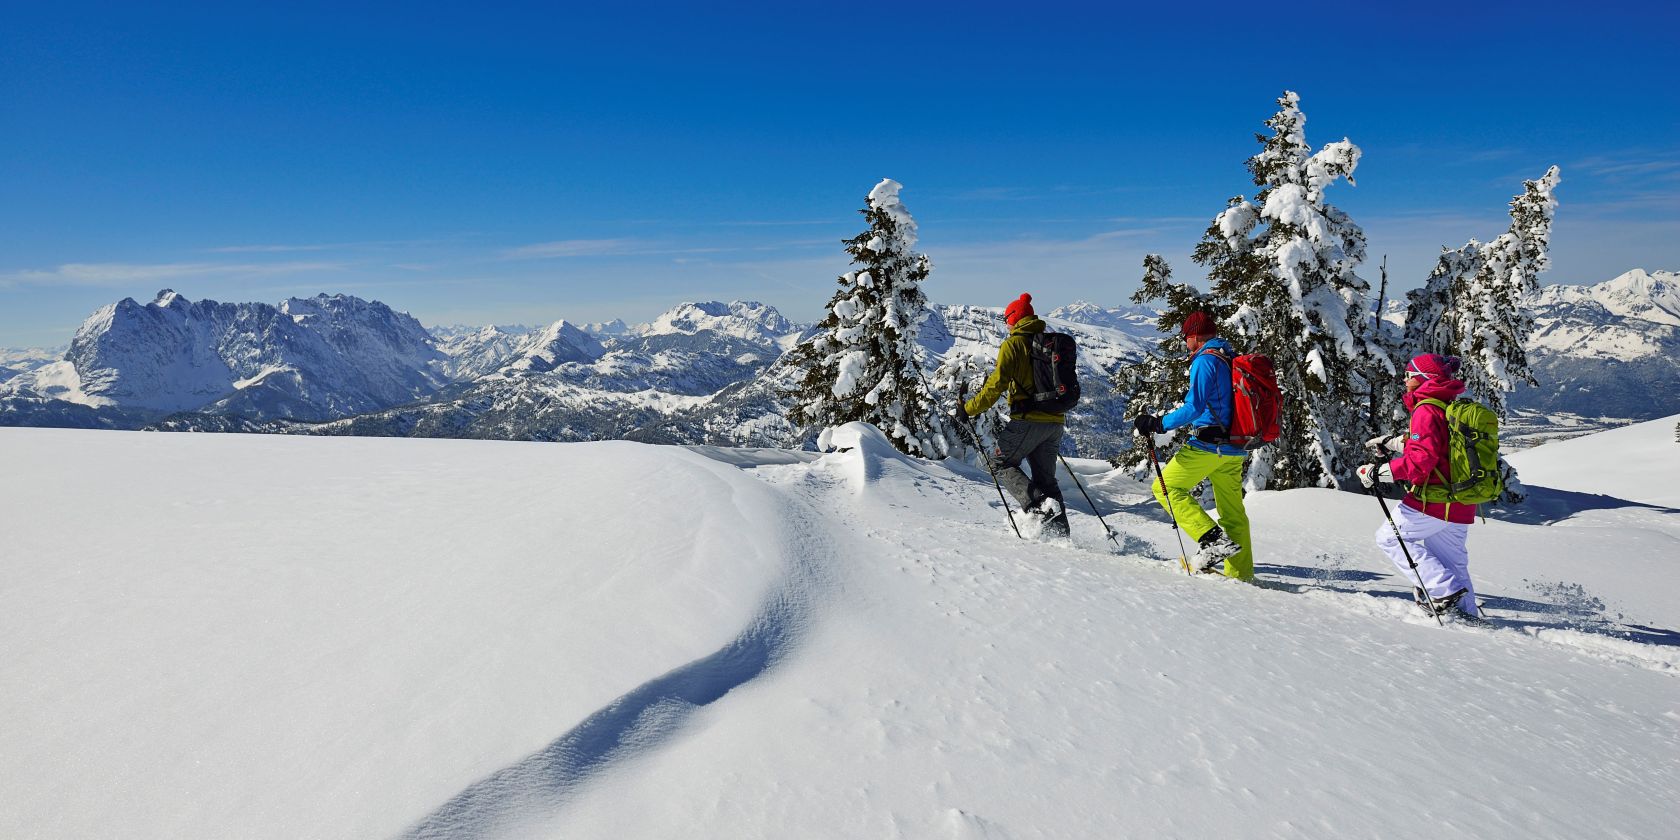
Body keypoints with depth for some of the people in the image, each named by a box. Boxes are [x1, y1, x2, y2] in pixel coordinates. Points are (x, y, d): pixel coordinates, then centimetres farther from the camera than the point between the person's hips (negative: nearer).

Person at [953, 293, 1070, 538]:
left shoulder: (1013, 344, -6)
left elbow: (996, 384, -14)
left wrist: (968, 410, -8)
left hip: (1028, 420, -7)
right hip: (1055, 422, 7)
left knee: (1000, 463, 8)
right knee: (1045, 477, 15)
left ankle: (1039, 506, -10)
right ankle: (1059, 531, 9)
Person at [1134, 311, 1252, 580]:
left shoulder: (1205, 360, -12)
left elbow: (1194, 407, -22)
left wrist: (1158, 423, -18)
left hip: (1208, 444, -8)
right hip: (1235, 450, 8)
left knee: (1166, 488, 1)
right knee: (1232, 511, 14)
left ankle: (1212, 538, -11)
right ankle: (1241, 574, 18)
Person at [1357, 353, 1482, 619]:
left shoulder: (1426, 410, -16)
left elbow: (1422, 458, -26)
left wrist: (1380, 471, -24)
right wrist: (1393, 442, 30)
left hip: (1433, 500, -9)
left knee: (1389, 538, 2)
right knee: (1453, 563, 17)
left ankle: (1443, 589, -5)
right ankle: (1468, 614, 22)